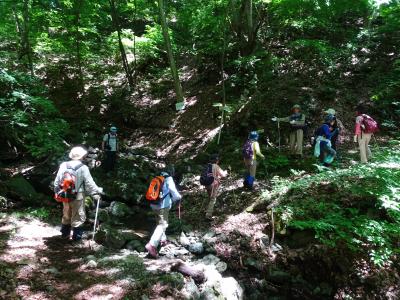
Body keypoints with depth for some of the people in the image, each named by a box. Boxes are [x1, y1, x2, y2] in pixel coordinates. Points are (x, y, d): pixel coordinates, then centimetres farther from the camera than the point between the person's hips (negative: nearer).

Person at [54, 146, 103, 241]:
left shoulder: (63, 166, -1)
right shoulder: (83, 168, -14)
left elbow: (57, 181, 3)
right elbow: (89, 183, -13)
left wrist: (57, 192, 14)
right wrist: (97, 192, -3)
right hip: (78, 197, -5)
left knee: (66, 216, 21)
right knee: (78, 217, 8)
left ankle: (65, 234, 32)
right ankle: (76, 236, 15)